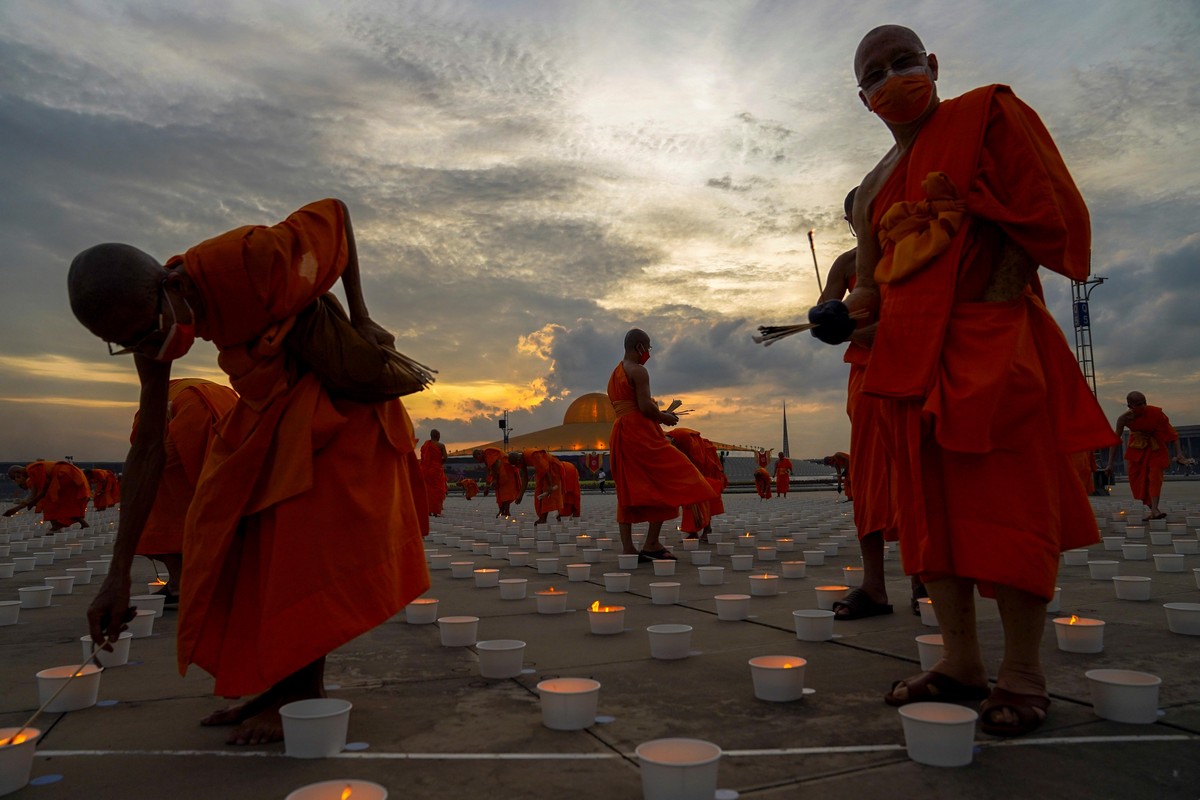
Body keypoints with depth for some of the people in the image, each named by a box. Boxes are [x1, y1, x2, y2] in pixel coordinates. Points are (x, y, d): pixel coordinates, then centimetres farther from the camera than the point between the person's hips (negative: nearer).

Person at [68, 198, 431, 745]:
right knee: (239, 532, 6)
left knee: (309, 537, -11)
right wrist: (120, 572, -9)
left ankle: (305, 691, 0)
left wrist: (360, 315, -16)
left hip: (333, 393, -7)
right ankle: (280, 684, 16)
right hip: (267, 403, 7)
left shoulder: (247, 259, -32)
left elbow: (335, 211, -15)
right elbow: (147, 446, -8)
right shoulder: (150, 329, -11)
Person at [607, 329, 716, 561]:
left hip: (619, 435, 9)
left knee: (628, 490, 8)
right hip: (639, 432, -9)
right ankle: (652, 543, -7)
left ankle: (628, 548, 6)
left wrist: (659, 414, 17)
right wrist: (664, 417, -1)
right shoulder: (638, 371, -9)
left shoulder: (614, 374, 20)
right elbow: (645, 407, -18)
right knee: (666, 483, -3)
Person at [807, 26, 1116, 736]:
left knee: (1007, 506, -5)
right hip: (910, 355, 7)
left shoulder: (989, 114, 4)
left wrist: (989, 306, -13)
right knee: (930, 510, 5)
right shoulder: (875, 189, 20)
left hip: (991, 342, -6)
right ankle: (961, 663, 15)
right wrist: (847, 314, -2)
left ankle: (1023, 676, 7)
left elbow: (1050, 215, -4)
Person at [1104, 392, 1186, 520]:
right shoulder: (1124, 419, -18)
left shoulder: (1156, 413, -24)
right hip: (1137, 447, 2)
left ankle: (1154, 510, -24)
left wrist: (1178, 453, -28)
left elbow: (1171, 433, -18)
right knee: (1137, 478, -1)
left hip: (1155, 448, -2)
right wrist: (1110, 463, -11)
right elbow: (1115, 439, -10)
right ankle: (1153, 509, 12)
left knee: (1155, 476, -15)